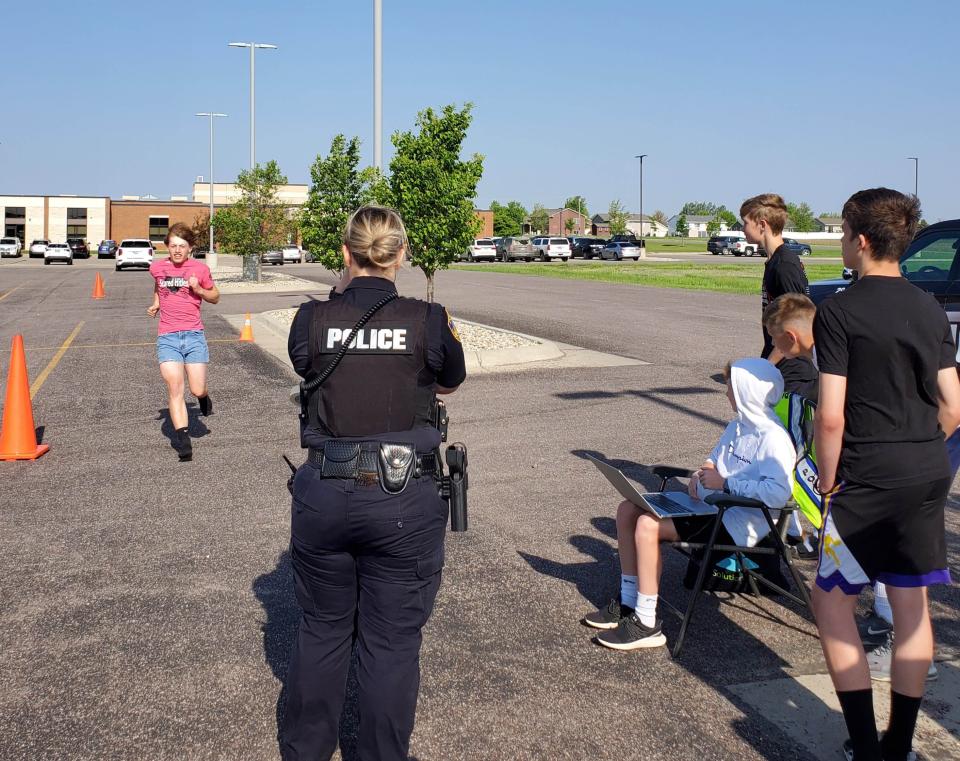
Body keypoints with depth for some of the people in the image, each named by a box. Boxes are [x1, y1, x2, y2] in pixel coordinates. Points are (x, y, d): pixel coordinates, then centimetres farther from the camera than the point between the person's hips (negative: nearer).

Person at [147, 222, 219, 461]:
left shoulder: (200, 269, 1)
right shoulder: (157, 268, 7)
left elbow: (215, 297, 13)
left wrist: (199, 289, -6)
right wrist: (156, 303, 14)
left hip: (194, 335, -1)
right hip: (167, 338, 1)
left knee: (197, 390, -3)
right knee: (174, 388, -10)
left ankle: (204, 397, 36)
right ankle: (183, 441, -9)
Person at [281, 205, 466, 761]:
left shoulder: (313, 319, -5)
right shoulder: (428, 321, -8)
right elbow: (451, 384, 10)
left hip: (325, 496, 2)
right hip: (404, 503, -2)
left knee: (322, 630, 20)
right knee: (392, 641, 11)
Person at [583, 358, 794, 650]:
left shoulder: (773, 438, -18)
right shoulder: (739, 425, 13)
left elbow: (778, 493, -31)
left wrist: (725, 483, -22)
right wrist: (701, 476, 2)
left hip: (739, 523, -10)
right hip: (713, 505, 10)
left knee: (648, 525, -25)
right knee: (628, 510, 0)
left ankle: (646, 625, -16)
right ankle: (628, 601, 7)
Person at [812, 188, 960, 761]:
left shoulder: (839, 312, -11)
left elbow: (831, 418, -15)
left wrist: (828, 483, -3)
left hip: (868, 477, -6)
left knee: (832, 599, 7)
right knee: (912, 605, 13)